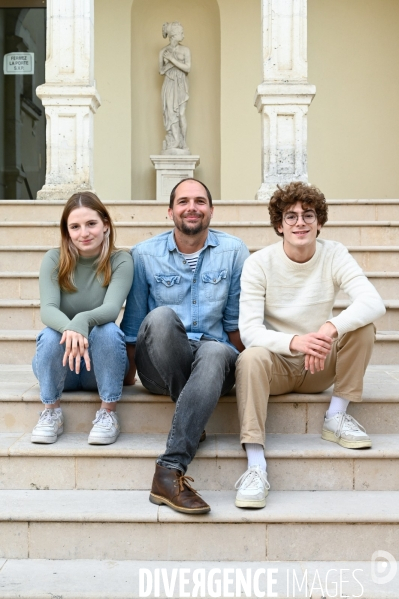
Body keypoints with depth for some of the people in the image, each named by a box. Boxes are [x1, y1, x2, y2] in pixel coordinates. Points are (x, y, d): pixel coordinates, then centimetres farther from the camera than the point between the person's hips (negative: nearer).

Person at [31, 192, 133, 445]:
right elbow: (47, 309, -22)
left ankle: (108, 413, -15)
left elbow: (111, 308, -26)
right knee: (51, 334, -30)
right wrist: (69, 329, -46)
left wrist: (82, 321, -48)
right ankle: (52, 412, -11)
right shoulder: (54, 260, -8)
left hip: (102, 366, 0)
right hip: (59, 367, 1)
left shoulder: (121, 261, -10)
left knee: (107, 330, -31)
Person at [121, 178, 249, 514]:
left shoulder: (234, 251, 5)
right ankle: (193, 423, -20)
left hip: (214, 355, 0)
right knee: (161, 316, -33)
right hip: (160, 367, 0)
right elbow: (133, 324, 9)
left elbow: (236, 320, 9)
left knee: (216, 353, -37)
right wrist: (127, 374, 9)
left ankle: (170, 472, -41)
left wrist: (241, 369, 8)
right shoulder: (145, 254, 5)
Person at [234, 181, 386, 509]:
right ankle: (256, 466, -35)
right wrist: (293, 342, -41)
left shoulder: (334, 255, -8)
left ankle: (336, 417, -9)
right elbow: (250, 330, -21)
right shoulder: (259, 263, -12)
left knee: (363, 327, -22)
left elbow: (374, 302, -24)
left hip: (321, 366, 2)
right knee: (251, 358, -35)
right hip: (276, 364, -2)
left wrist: (331, 329, -43)